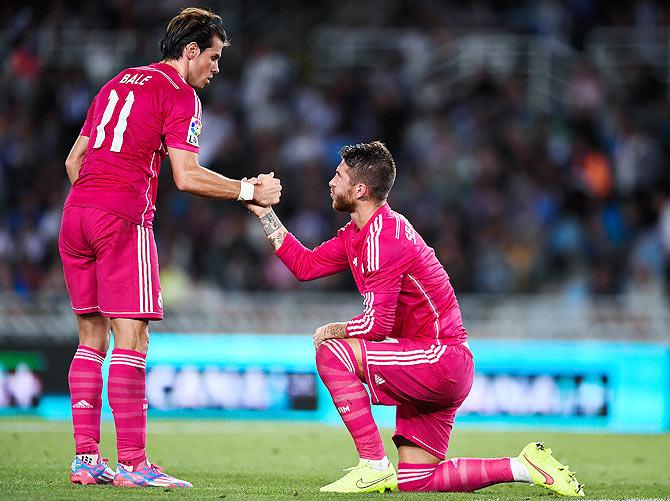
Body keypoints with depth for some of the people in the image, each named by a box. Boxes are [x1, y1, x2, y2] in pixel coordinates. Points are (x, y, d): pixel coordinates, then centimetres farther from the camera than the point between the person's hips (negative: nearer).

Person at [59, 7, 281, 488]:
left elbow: (74, 159, 23)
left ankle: (85, 458, 8)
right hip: (123, 216, -8)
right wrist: (250, 191, -1)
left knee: (92, 340, 11)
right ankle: (132, 462, -11)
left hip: (75, 212, 8)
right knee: (132, 341, -8)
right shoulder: (181, 95, -1)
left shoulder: (118, 83, 23)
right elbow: (187, 177, -10)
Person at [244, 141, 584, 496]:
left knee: (332, 352, -18)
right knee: (414, 481, 7)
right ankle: (526, 467, 13)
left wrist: (333, 330, -5)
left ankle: (374, 466, -17)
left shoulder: (383, 237, -18)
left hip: (442, 357, -10)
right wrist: (265, 213, 16)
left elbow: (377, 323, -22)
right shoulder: (357, 233, 12)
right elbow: (305, 265, 18)